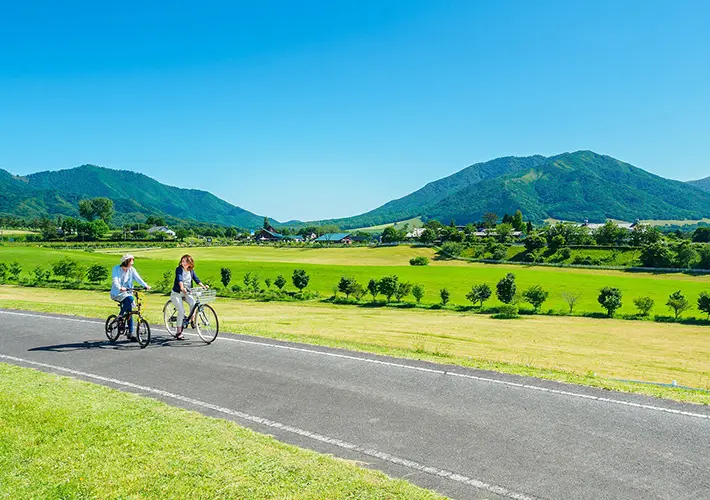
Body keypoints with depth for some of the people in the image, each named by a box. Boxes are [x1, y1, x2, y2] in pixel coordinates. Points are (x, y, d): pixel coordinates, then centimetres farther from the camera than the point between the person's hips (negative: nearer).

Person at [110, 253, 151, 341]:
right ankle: (120, 316, -13)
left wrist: (145, 285, -29)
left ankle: (130, 333, 3)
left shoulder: (132, 270, 3)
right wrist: (120, 288, -41)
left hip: (127, 292, 4)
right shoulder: (116, 269, -8)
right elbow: (115, 280, -21)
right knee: (129, 299, -33)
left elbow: (138, 278, -11)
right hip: (117, 293, -4)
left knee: (129, 312, -3)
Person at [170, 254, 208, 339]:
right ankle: (179, 332, -5)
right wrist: (182, 287, -48)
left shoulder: (191, 270, 2)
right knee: (181, 311, -16)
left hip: (186, 293, 4)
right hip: (176, 294, -4)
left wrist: (203, 286, -24)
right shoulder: (179, 269, -14)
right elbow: (179, 279, -30)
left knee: (193, 303, -26)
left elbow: (196, 279, -7)